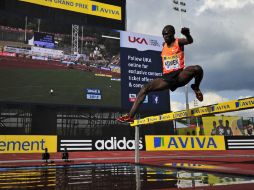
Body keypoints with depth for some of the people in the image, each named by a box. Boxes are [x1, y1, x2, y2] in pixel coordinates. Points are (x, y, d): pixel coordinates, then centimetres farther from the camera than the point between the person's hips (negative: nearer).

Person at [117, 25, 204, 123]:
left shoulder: (178, 42, 2)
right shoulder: (163, 45, 16)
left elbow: (190, 41, -20)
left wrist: (187, 34, -41)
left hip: (180, 75, -4)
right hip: (167, 78, 4)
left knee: (197, 68, -30)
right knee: (145, 88, -10)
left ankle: (196, 88, 3)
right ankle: (130, 116, -15)